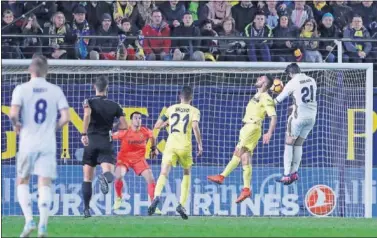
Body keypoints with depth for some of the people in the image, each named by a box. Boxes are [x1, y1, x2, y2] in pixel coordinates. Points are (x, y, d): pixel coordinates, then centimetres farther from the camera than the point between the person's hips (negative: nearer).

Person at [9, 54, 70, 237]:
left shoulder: (21, 89, -4)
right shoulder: (56, 91, 2)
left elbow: (13, 114, -16)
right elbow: (66, 117, -3)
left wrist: (16, 125, 5)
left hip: (28, 143, -1)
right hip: (48, 145, 1)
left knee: (22, 182, 14)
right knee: (45, 184, 2)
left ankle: (29, 220, -1)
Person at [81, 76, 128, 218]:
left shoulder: (89, 102, 1)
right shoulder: (114, 106, 8)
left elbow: (87, 115, -20)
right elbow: (124, 126, 5)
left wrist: (84, 134, -24)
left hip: (91, 141, 0)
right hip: (106, 142, 0)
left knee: (87, 178, 12)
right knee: (109, 173, -12)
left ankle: (86, 209, 11)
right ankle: (105, 176, -50)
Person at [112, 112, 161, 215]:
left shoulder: (145, 132, -9)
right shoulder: (125, 132, -18)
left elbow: (152, 136, 14)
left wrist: (154, 148, 17)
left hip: (139, 159, 3)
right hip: (124, 158, -3)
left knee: (151, 179, -9)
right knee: (118, 176, -27)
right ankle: (118, 198, 0)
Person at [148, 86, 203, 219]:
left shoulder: (171, 109, 14)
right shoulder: (194, 111, 7)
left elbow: (157, 126, 15)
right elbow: (195, 126, -12)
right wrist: (200, 145, -5)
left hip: (171, 145, 1)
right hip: (185, 147, -1)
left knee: (164, 174, -10)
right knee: (187, 174, 20)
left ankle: (157, 196, -40)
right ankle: (182, 205, 6)